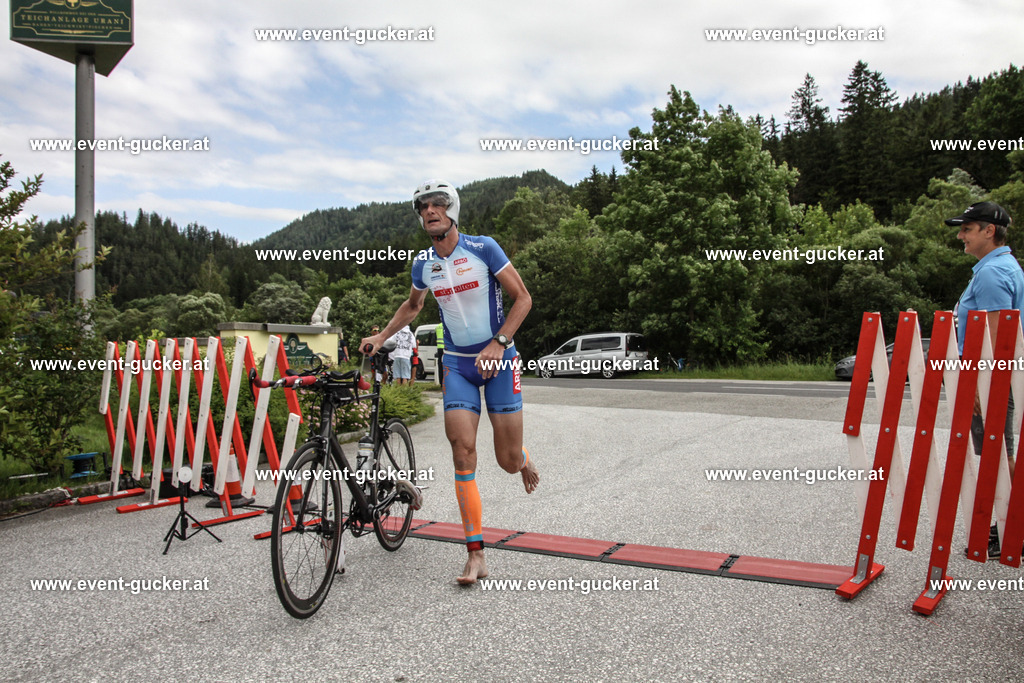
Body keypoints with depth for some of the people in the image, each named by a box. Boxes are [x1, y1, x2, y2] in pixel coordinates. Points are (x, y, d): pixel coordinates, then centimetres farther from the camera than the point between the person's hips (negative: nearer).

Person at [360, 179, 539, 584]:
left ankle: (524, 461, 41)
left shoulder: (483, 248, -10)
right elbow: (412, 306, 24)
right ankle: (476, 555, -4)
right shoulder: (423, 264, 3)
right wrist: (379, 339, 16)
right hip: (457, 363, 3)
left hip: (498, 358, -3)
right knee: (463, 451, -10)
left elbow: (523, 298, -7)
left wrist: (498, 344, -17)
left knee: (508, 461, -1)